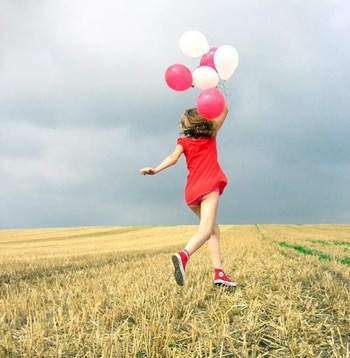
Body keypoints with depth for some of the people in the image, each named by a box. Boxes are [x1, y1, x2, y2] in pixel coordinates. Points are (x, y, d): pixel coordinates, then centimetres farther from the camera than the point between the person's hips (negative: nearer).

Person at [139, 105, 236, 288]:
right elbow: (224, 110, 22)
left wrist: (156, 170, -17)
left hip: (191, 192, 4)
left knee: (214, 229, 15)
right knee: (205, 230, -20)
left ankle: (219, 273, 4)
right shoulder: (211, 134, 12)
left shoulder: (183, 141, 12)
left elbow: (173, 157, -8)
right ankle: (183, 255, -49)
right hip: (209, 186, -4)